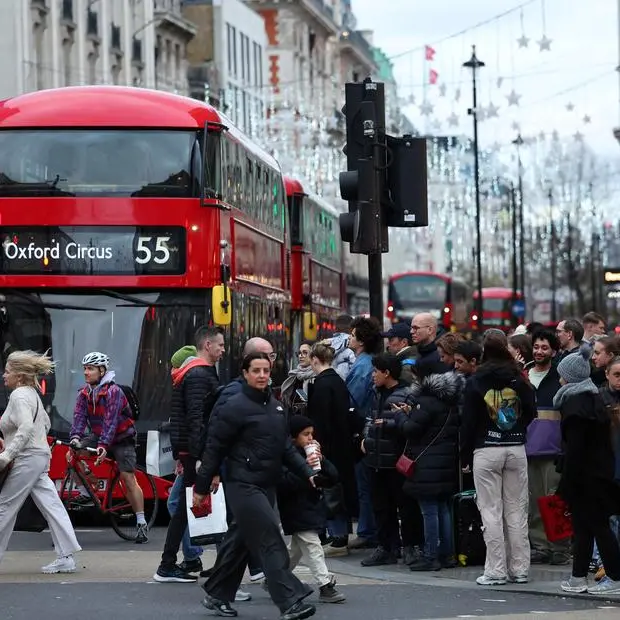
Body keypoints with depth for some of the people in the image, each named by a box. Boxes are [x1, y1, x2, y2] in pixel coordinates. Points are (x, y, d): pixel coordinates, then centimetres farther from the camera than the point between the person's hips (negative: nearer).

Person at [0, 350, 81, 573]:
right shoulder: (31, 393, 16)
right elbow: (45, 424, 26)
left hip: (27, 460, -10)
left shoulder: (19, 396, -14)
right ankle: (65, 558, 0)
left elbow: (26, 428, -28)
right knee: (51, 506, 3)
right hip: (40, 456, 10)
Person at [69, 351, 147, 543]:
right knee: (73, 454, -15)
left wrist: (103, 445, -41)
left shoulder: (114, 391, -22)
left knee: (128, 478, -14)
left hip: (121, 438, -6)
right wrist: (75, 438, -33)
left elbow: (110, 420, -30)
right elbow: (79, 417, -14)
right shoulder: (84, 393, -3)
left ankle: (141, 523, -11)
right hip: (98, 435, 6)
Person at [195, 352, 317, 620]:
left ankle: (217, 595, 26)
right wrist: (202, 486, -7)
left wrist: (307, 472, 6)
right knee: (270, 542, -13)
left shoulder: (276, 407, 13)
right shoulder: (235, 407, -12)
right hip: (244, 485, -8)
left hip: (266, 485, 8)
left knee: (240, 542, 14)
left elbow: (285, 447, 17)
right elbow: (215, 448, -9)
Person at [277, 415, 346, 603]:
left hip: (312, 508, 9)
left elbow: (333, 478, 5)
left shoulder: (312, 452, 10)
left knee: (296, 549, 19)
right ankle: (325, 585, -12)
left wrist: (321, 461, -11)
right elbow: (284, 483, -27)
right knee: (312, 547, -11)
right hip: (297, 512, -9)